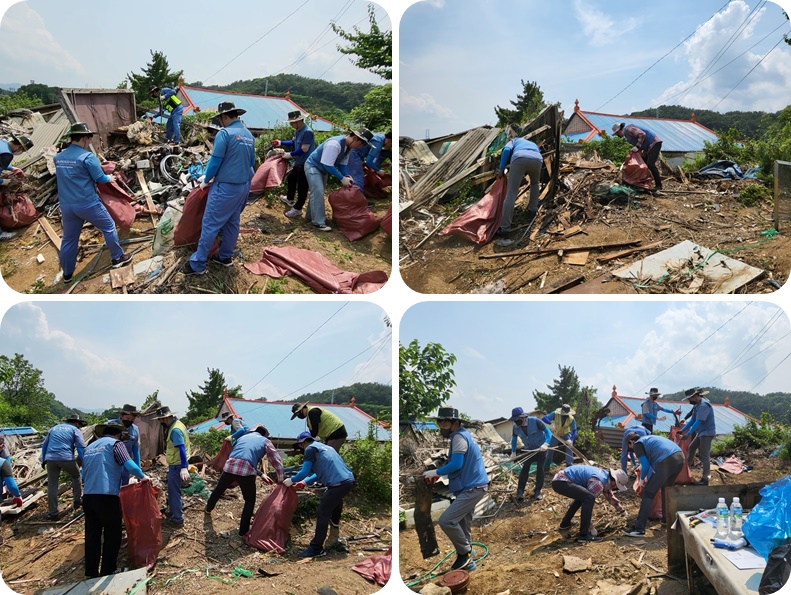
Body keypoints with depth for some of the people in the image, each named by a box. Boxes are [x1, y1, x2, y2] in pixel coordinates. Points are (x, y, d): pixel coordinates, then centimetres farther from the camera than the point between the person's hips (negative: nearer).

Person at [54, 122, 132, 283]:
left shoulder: (58, 158, 6)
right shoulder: (87, 156, -15)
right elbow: (100, 179, -10)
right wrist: (109, 178, 13)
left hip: (66, 205, 6)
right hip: (88, 204, -6)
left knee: (68, 238, 16)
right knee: (109, 227, 16)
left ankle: (67, 273, 26)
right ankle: (117, 258, 27)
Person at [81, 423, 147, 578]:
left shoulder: (90, 447, 19)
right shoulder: (115, 444, 0)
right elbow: (130, 466, -12)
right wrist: (143, 476, 5)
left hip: (88, 496, 6)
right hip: (108, 496, -6)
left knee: (92, 535, 12)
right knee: (112, 535, 7)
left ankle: (91, 573, 15)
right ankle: (108, 571, 11)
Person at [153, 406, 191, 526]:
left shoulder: (175, 430, -24)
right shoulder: (176, 424, 8)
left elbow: (182, 448, -31)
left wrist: (184, 468, -38)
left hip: (177, 465, -10)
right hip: (175, 464, 10)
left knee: (174, 491, -2)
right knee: (172, 489, 23)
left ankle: (177, 519, 6)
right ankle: (173, 512, 37)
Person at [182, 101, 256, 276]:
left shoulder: (225, 133, -16)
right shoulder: (249, 135, 7)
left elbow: (215, 161, -15)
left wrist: (206, 179, 1)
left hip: (225, 187, -8)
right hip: (244, 186, 8)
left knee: (210, 225, -2)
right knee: (232, 222, 19)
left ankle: (197, 264, 2)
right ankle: (226, 257, 28)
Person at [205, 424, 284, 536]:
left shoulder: (243, 437, 28)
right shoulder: (266, 441, 15)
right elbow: (277, 463, 11)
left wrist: (260, 474, 32)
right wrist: (280, 480, 24)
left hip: (230, 466, 4)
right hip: (246, 471, -4)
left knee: (218, 490, 30)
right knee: (250, 501, 16)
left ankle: (208, 509, 55)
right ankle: (243, 530, 15)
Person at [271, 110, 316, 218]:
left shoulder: (307, 132, -25)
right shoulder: (297, 130, 5)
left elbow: (304, 149, -25)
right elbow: (293, 142, 19)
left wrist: (290, 155, -16)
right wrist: (281, 143, 9)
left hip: (305, 164, -11)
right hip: (298, 162, 11)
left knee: (302, 186, 1)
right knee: (290, 178, 26)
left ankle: (297, 209, 11)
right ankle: (290, 199, 47)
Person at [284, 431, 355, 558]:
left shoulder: (310, 449, -2)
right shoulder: (323, 447, 25)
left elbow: (305, 472, -7)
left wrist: (291, 480, 9)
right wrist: (305, 482, 34)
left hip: (338, 483, -10)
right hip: (349, 480, 10)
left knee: (322, 514, -4)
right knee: (334, 512, 25)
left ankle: (316, 549, -2)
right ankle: (334, 542, 38)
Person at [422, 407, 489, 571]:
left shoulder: (459, 437, -13)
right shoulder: (463, 435, 18)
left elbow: (456, 464, -21)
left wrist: (436, 472, -8)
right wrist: (439, 473, 13)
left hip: (472, 488, -11)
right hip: (472, 486, 11)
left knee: (446, 521, -16)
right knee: (463, 526, 13)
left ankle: (465, 553, -2)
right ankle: (466, 561, 20)